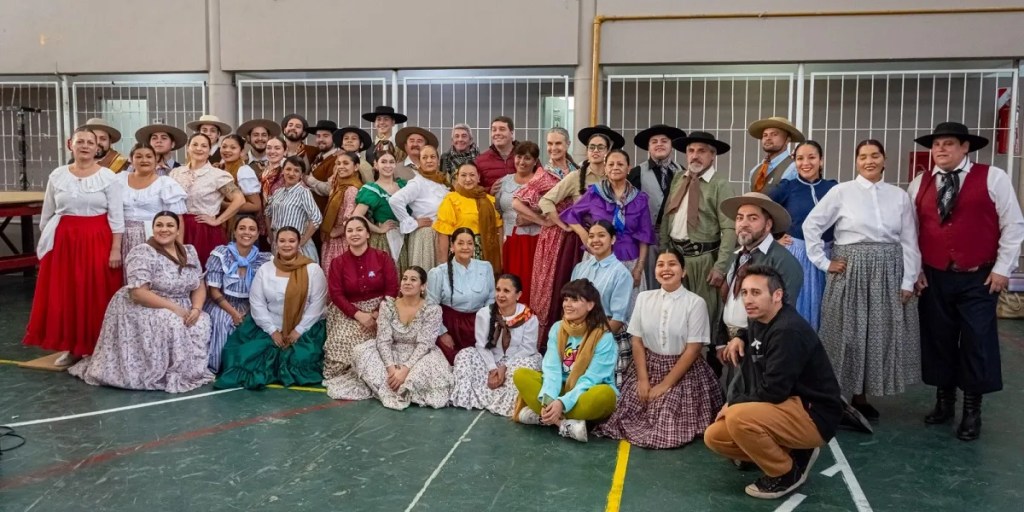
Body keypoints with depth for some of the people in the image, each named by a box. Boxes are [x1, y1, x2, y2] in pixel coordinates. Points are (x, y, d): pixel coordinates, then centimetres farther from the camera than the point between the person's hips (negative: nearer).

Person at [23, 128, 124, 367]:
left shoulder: (108, 176, -2)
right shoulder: (57, 175, 7)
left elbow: (116, 216, -4)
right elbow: (47, 214, 13)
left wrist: (116, 248, -10)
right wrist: (45, 241, 11)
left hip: (98, 242, -3)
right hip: (64, 242, 3)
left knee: (95, 296, 0)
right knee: (63, 296, 5)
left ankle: (96, 348, 11)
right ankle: (71, 348, 16)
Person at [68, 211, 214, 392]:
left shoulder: (189, 252, 6)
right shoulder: (142, 253, -15)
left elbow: (199, 286, 6)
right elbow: (138, 293, -23)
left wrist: (196, 308, -14)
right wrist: (173, 307, -26)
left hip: (180, 312, 6)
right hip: (142, 310, -6)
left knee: (202, 323, -19)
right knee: (171, 325, -32)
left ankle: (189, 370, -4)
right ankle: (164, 375, -16)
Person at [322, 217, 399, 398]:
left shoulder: (383, 257, 1)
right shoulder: (338, 262, 6)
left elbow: (392, 289, -5)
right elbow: (336, 294, -5)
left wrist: (379, 313, -20)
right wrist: (358, 314, -20)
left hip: (379, 309, -1)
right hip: (349, 311, 1)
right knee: (343, 339, -26)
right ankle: (344, 376, -1)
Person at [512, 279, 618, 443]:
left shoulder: (604, 337, -16)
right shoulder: (557, 329, -3)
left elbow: (590, 381, -21)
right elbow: (552, 370, -12)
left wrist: (563, 403, -34)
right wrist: (548, 400, -31)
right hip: (562, 389, 4)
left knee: (604, 393, -38)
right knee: (521, 375, -17)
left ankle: (540, 416, -29)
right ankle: (566, 424, -30)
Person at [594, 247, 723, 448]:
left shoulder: (695, 303, -10)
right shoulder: (644, 298, 2)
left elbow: (693, 350, -11)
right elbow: (637, 341, 2)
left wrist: (665, 384, -14)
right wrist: (643, 379, -9)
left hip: (683, 372, -3)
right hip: (648, 367, 3)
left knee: (669, 427, -15)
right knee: (631, 416, -8)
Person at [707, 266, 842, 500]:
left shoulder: (788, 331, -23)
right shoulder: (759, 322, 6)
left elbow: (772, 391, -26)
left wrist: (733, 404, -11)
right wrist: (740, 340, 10)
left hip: (812, 415, -9)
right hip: (785, 408, 9)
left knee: (738, 417, -32)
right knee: (714, 436, 1)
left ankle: (788, 472, -7)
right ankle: (793, 453, 9)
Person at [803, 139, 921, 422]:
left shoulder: (899, 195, 5)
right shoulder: (842, 191, -3)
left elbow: (909, 241, 5)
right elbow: (811, 225, -2)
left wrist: (908, 281, 0)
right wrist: (823, 262, -4)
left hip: (888, 273, 3)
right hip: (851, 271, -3)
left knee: (881, 335, 6)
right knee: (849, 332, 1)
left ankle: (861, 398, 19)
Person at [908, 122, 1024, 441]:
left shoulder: (993, 178, -3)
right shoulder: (919, 184, 7)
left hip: (979, 279, -3)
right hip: (933, 279, 3)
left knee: (977, 343, 1)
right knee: (937, 340, 10)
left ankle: (972, 411, 15)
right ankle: (944, 402, 26)